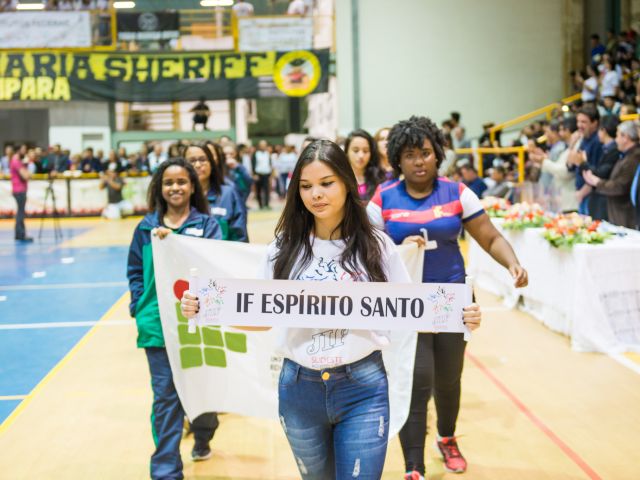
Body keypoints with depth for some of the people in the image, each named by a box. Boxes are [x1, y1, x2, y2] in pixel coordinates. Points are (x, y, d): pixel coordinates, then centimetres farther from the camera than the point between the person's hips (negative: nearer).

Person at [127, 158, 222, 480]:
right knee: (165, 395, 2)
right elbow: (135, 270, 14)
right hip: (157, 322, 1)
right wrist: (140, 306, 1)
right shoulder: (147, 227, 7)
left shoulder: (206, 224, 2)